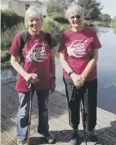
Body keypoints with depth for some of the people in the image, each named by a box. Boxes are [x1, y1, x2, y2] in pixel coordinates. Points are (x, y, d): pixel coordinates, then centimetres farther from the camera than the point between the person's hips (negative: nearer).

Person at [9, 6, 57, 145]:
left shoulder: (48, 37, -5)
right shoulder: (20, 37, -13)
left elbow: (52, 59, 4)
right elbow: (13, 60, -7)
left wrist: (53, 78, 4)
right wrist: (25, 75, -20)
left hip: (44, 80, 3)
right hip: (25, 81, -2)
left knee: (44, 109, 21)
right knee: (24, 111, 12)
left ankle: (44, 130, 46)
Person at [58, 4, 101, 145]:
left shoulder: (91, 32, -4)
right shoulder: (65, 35, -1)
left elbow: (95, 57, -7)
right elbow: (62, 59, -2)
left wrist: (83, 76, -13)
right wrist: (73, 75, -15)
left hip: (89, 79, -1)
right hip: (70, 79, 1)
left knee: (90, 108, 8)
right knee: (73, 107, 12)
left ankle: (91, 132, 32)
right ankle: (75, 132, 35)